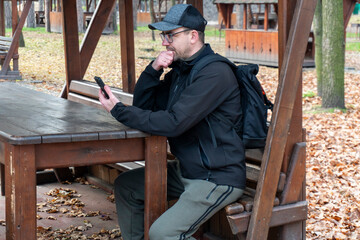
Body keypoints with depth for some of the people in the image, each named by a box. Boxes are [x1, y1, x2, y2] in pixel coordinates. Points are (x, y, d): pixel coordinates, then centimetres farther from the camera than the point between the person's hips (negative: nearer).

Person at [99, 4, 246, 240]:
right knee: (125, 185, 13)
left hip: (218, 178, -10)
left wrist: (118, 110, -19)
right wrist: (154, 69, -7)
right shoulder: (180, 69, 10)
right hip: (185, 170, 10)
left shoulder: (215, 73, -20)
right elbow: (143, 105, 10)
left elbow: (173, 123, -27)